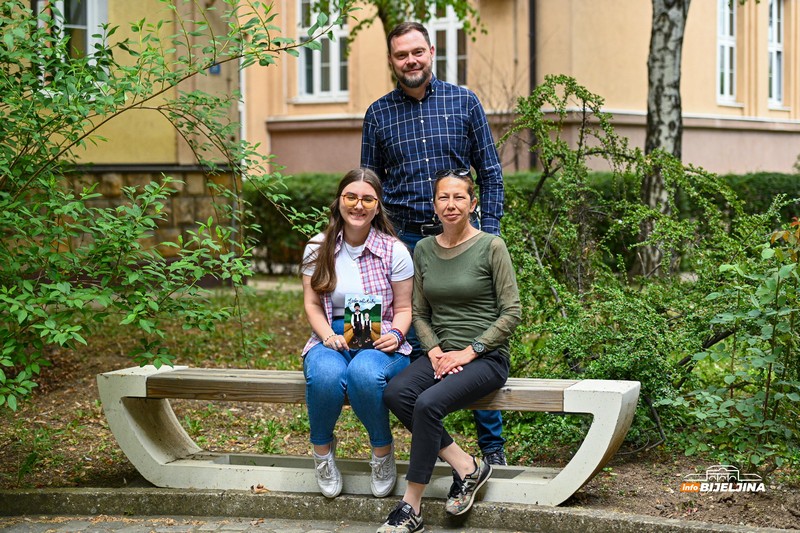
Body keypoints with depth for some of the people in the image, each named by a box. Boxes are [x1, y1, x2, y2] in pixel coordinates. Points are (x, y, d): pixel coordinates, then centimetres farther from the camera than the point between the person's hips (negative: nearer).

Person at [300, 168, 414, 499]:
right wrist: (328, 335, -12)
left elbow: (403, 308, 5)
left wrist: (396, 334, -16)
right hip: (331, 339, 1)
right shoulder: (318, 248, 6)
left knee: (365, 373, -39)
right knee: (325, 376, -36)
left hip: (380, 343, -1)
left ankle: (383, 450, -10)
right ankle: (322, 447, -5)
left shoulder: (394, 251, 2)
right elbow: (312, 304, 6)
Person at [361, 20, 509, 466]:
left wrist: (490, 230, -3)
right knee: (415, 343, 4)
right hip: (405, 240, 1)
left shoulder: (464, 102, 4)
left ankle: (493, 443, 9)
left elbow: (490, 171, 5)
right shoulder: (379, 115, 6)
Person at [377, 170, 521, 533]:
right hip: (441, 353, 5)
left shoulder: (491, 247, -5)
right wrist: (435, 351, -6)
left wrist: (469, 352, -13)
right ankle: (467, 467, -11)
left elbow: (511, 312, -6)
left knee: (428, 404, -30)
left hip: (486, 357, -5)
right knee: (395, 393, -25)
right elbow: (419, 313, 13)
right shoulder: (424, 250, 9)